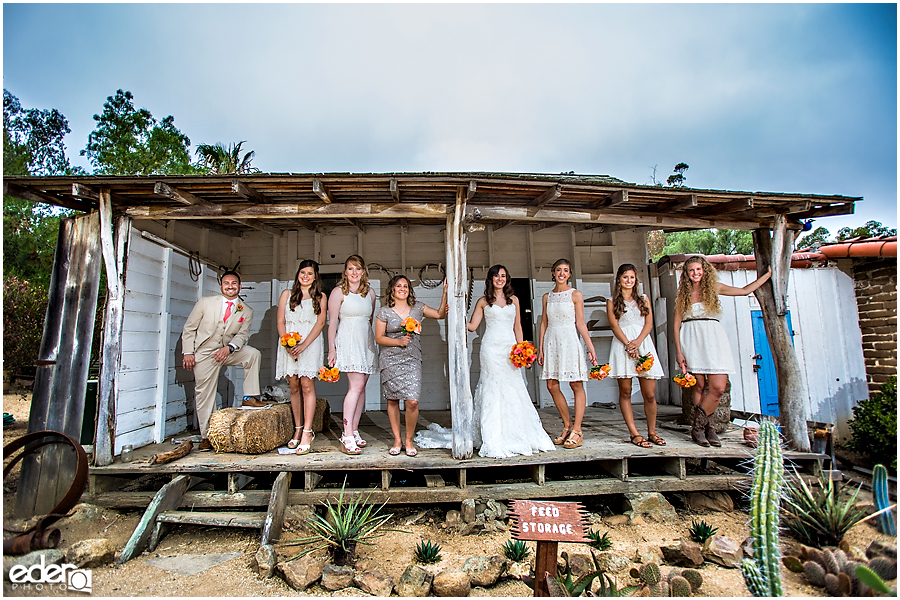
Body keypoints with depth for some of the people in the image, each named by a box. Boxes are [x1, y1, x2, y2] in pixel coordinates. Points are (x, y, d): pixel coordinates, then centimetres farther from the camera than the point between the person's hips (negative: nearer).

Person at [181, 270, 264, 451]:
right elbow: (189, 328, 1)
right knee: (204, 395, 1)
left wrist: (229, 347, -24)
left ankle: (250, 397, -13)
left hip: (228, 352, 2)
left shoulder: (246, 311, 1)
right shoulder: (205, 302, -2)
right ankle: (206, 437, 14)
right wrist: (188, 352, -7)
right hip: (204, 353, -1)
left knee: (253, 354, -24)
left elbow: (242, 334, -5)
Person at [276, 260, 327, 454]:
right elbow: (280, 321, 9)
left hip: (310, 345, -2)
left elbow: (320, 322, 1)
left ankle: (307, 433, -11)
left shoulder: (320, 297, 11)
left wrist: (303, 345, -11)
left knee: (307, 386, -11)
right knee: (294, 387, 4)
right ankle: (298, 429, 13)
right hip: (289, 344, 2)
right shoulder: (287, 294, 16)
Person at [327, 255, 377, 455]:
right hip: (348, 340, -6)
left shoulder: (370, 293, 14)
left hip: (366, 341, 6)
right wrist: (331, 348, -7)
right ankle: (347, 436, -11)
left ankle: (354, 430, 15)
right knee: (356, 385, -15)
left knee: (361, 387, 6)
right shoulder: (339, 292, -1)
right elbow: (332, 321, -3)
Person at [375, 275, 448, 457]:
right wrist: (398, 341, -12)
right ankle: (397, 440, 21)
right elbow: (378, 338, 1)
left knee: (412, 401, -10)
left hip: (412, 360, 1)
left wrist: (445, 294, 0)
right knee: (392, 400, 6)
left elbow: (440, 314, 9)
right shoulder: (385, 311, 1)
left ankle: (409, 440, 10)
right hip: (390, 360, 0)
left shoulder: (417, 308, 8)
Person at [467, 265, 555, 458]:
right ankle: (495, 441, 1)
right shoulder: (483, 302, 7)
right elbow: (472, 325, 4)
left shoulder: (513, 299, 14)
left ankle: (517, 437, 12)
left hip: (510, 347, 2)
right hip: (491, 348, -2)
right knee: (493, 389, -4)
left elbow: (517, 326, 15)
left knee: (513, 390, 0)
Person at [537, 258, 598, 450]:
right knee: (552, 385, 2)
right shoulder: (547, 296, 13)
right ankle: (567, 425, 18)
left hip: (569, 340, -4)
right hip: (551, 341, 4)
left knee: (576, 384, -4)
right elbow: (544, 323, 13)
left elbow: (580, 323, -1)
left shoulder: (575, 295, 2)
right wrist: (540, 348, 8)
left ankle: (576, 430, 4)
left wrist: (591, 348, -7)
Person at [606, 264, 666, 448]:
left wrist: (637, 341, -10)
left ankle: (652, 432, 12)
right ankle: (634, 433, 4)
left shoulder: (643, 299, 18)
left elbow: (649, 323, 7)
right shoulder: (612, 301, 10)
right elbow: (614, 325, 0)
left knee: (650, 394, -1)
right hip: (622, 345, -2)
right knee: (625, 392, -2)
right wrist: (628, 345, -13)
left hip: (643, 344, 2)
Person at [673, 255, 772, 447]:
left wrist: (769, 274, 22)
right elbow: (676, 324, 2)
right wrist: (678, 351, -4)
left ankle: (699, 425, 5)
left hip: (713, 338, 2)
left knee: (718, 388, -8)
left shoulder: (714, 288, 10)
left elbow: (745, 290, 19)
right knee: (698, 387, -2)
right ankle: (706, 425, 12)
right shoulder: (683, 295, 5)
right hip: (692, 340, -2)